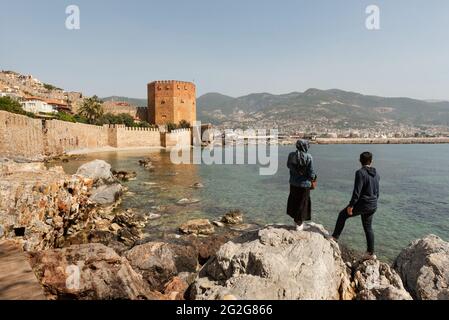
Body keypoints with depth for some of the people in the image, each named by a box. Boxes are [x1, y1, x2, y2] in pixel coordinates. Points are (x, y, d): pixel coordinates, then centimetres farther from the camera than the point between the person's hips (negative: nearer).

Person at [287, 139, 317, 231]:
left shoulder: (291, 155, -8)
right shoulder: (309, 157, -18)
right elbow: (311, 172, -13)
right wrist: (313, 177, 8)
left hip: (293, 183, 3)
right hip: (304, 184, -3)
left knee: (294, 201, 21)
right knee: (302, 203, 12)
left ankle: (296, 219, 34)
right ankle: (299, 223, 22)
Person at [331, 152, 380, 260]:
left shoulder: (360, 172, -18)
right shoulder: (376, 174, 6)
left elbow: (357, 191, -22)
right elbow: (377, 191, 15)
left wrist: (351, 205, -16)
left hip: (362, 204, -7)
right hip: (373, 206, 7)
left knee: (342, 215, 12)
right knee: (368, 227, 17)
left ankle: (335, 237, 19)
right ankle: (370, 253, 25)